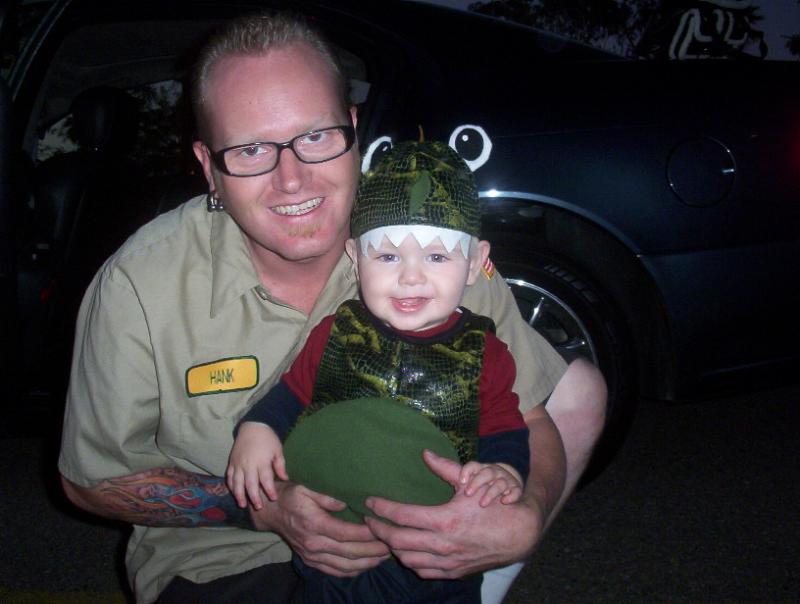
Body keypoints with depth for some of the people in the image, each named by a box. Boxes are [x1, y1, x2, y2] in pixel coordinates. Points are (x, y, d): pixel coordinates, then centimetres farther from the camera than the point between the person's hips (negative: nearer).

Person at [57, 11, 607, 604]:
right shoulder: (141, 284, -21)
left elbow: (529, 416, -10)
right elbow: (92, 478, -9)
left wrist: (523, 521, -33)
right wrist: (261, 507, -24)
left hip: (407, 528, 3)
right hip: (221, 555, -2)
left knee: (579, 385, -5)